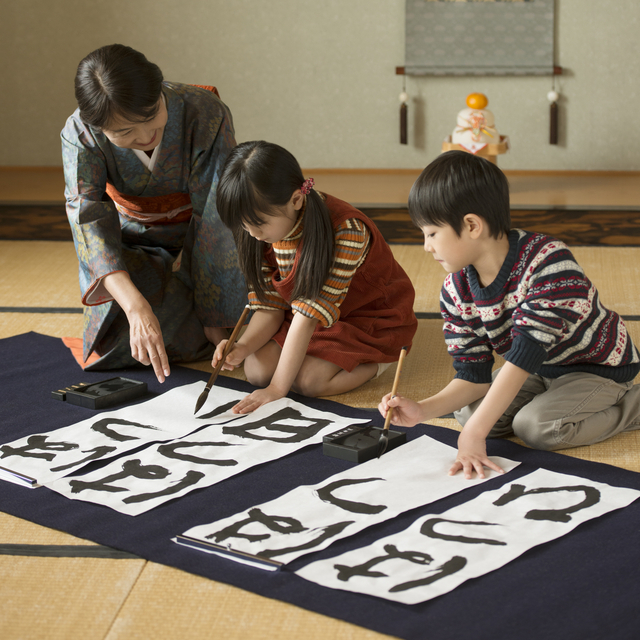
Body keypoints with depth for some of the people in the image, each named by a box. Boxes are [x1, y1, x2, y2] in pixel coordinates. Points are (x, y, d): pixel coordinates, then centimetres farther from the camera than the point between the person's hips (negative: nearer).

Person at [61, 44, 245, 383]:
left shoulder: (208, 115, -32)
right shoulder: (79, 135, -27)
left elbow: (215, 222, -30)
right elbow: (89, 219, -37)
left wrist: (215, 317, -28)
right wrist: (137, 309, -53)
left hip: (195, 240, -1)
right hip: (133, 240, 1)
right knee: (118, 347, -17)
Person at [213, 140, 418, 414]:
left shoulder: (346, 230, -35)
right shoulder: (261, 234, -13)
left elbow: (310, 312, -36)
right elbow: (270, 307, -7)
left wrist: (277, 389, -34)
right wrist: (243, 346, -29)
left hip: (372, 317, -7)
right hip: (302, 317, 7)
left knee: (309, 379, -28)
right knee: (256, 370, -14)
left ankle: (377, 359, -1)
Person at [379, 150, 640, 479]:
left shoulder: (548, 262, -36)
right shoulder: (456, 291, -14)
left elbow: (523, 356, -39)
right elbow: (474, 377, -11)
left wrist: (475, 433, -42)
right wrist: (422, 410, -30)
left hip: (599, 366, -7)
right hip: (541, 370, 7)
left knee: (535, 425, -27)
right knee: (467, 411, -9)